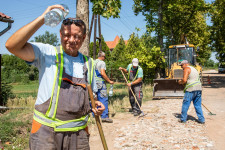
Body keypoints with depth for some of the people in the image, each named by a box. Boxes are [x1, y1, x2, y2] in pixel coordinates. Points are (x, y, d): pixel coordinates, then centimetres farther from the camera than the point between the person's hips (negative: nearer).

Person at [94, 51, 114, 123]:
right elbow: (103, 73, -17)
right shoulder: (102, 62, -6)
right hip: (100, 82, -8)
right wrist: (109, 81, -11)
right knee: (104, 99, -6)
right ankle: (104, 116, -8)